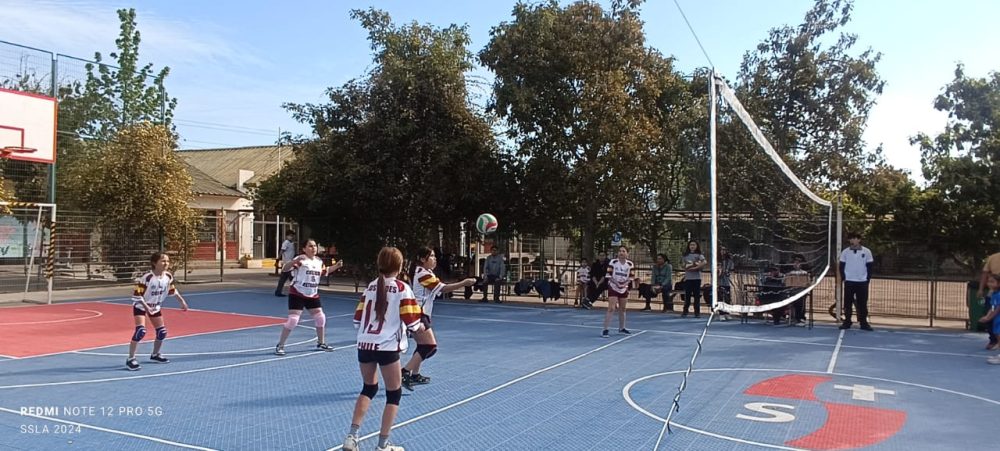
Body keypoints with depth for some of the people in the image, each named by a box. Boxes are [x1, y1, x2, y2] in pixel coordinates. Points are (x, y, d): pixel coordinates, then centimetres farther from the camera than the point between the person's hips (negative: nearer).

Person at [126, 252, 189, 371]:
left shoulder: (168, 276, -12)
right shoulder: (147, 277, -31)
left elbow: (172, 290, 8)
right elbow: (136, 295, -28)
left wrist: (182, 301, 5)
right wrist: (146, 307, -37)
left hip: (155, 307, 6)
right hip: (140, 306, -6)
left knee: (162, 332, 7)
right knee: (141, 331, -23)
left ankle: (155, 354, 32)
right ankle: (130, 359, -14)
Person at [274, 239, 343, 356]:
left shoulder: (319, 261, 7)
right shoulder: (300, 260, -15)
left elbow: (324, 271, 27)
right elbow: (284, 269, -27)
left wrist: (336, 266, 15)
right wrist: (295, 261, -44)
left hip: (313, 295, 7)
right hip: (297, 294, -7)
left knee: (320, 318, 9)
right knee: (292, 320, -12)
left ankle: (321, 343, 27)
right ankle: (280, 346, 1)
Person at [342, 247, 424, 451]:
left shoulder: (371, 286, 9)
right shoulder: (402, 288, -6)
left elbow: (357, 320, 10)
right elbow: (411, 322, -10)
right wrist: (422, 327, 11)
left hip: (365, 345, 6)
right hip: (387, 347, -5)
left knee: (368, 388, 24)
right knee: (394, 395, 10)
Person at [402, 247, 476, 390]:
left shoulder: (426, 272, 16)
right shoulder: (423, 273, -16)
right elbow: (443, 288, -23)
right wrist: (464, 283, -24)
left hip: (421, 314, 11)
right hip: (418, 314, -11)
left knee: (423, 345, 19)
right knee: (431, 346, -13)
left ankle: (415, 375, 27)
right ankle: (405, 372, -15)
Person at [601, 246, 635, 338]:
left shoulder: (630, 264, -3)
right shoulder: (613, 262, -10)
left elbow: (632, 277, 2)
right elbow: (608, 275, -9)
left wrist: (626, 283, -16)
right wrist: (615, 282, -23)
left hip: (624, 289, 4)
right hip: (613, 288, -4)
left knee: (622, 309, 14)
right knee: (611, 308, -13)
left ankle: (621, 328, 31)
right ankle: (605, 329, -11)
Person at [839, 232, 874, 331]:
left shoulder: (867, 251, 0)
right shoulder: (845, 252, 2)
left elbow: (869, 267, 4)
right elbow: (841, 266, 6)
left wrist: (867, 279, -3)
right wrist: (844, 278, -3)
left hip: (862, 282, -1)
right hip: (849, 282, 1)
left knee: (862, 304, 2)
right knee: (847, 303, 3)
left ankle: (863, 323, 9)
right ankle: (847, 322, 10)